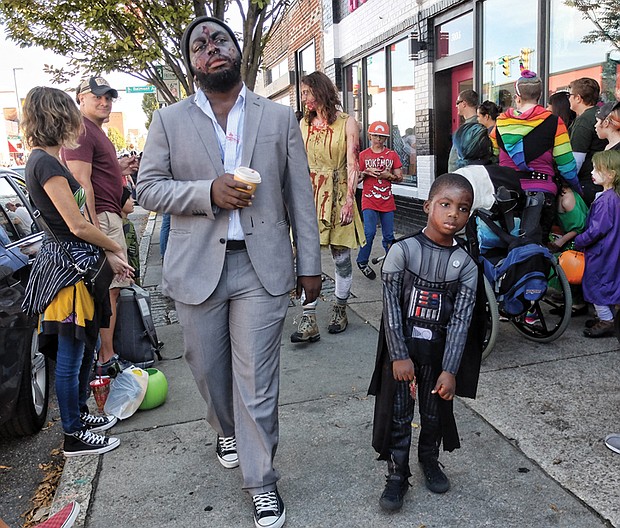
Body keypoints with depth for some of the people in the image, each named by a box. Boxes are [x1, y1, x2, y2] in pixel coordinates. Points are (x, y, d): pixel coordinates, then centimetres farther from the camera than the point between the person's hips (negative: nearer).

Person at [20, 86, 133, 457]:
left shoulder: (47, 160, 14)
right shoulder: (46, 162, -17)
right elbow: (78, 225, -20)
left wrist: (109, 256, 9)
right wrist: (116, 248, -4)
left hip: (78, 265, 10)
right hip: (68, 268, -10)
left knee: (85, 347, 20)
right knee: (71, 356, 2)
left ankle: (79, 414, 36)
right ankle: (74, 437, 15)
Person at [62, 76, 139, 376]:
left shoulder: (96, 131, 22)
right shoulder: (82, 131, -11)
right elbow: (82, 183, -19)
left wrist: (119, 169, 15)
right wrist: (95, 230, -24)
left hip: (110, 218, 10)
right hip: (101, 219, -10)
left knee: (111, 290, 12)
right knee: (107, 292, -8)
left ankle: (106, 355, 21)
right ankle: (106, 359, 0)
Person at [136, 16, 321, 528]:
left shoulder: (279, 117, 6)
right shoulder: (169, 121, 5)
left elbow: (300, 195, 5)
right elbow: (148, 187, 2)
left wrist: (310, 265, 2)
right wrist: (208, 192, -15)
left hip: (262, 265, -1)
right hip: (197, 266, 2)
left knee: (257, 380, 1)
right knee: (209, 369, 17)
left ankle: (262, 481, 19)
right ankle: (227, 430, 47)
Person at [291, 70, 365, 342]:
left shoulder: (347, 123, -1)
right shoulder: (304, 123, 12)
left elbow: (353, 165, -6)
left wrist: (349, 200, -14)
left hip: (337, 195, -3)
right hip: (308, 195, 3)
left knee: (341, 257, 6)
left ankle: (340, 309, 25)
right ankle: (309, 321, -4)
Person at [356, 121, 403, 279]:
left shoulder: (392, 155, 9)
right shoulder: (363, 155, 5)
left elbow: (400, 177, 9)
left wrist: (388, 175, -10)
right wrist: (366, 172, -13)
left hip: (387, 201, 2)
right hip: (369, 201, -2)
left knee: (389, 235, 6)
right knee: (369, 232, -14)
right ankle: (362, 262, 4)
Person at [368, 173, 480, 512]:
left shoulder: (465, 265, -6)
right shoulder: (403, 251, -12)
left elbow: (460, 319, -9)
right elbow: (391, 306, -13)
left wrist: (449, 370, -13)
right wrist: (399, 356, -16)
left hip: (439, 353, 2)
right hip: (401, 350, -2)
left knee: (435, 412, 18)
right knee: (398, 413, 6)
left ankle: (429, 459, 44)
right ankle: (397, 473, 25)